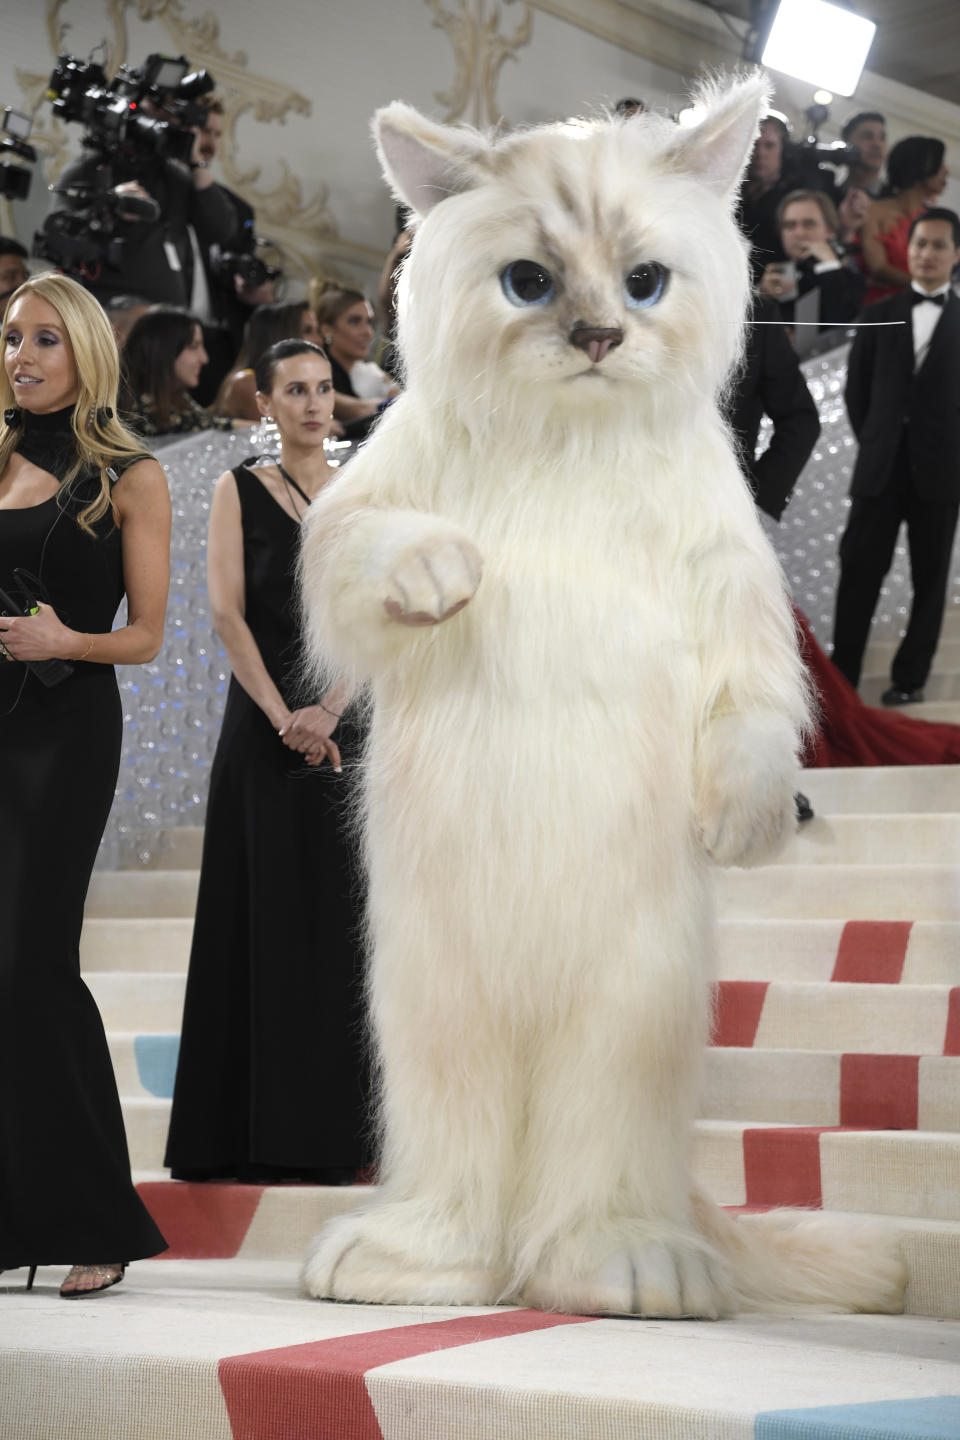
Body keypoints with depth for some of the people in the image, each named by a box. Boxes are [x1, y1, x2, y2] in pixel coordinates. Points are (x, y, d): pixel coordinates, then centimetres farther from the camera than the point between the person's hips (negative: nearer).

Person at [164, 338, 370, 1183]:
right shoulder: (239, 490, 3)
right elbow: (227, 612, -6)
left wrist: (329, 709, -15)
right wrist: (284, 717, -15)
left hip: (351, 719, 2)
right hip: (266, 724, -2)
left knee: (343, 913, 2)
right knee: (266, 913, -1)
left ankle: (340, 1123, 10)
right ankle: (261, 1127, 4)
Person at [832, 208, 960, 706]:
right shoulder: (880, 316, 9)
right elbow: (856, 389, 11)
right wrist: (875, 442, 6)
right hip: (881, 468, 1)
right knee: (859, 572, 0)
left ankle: (910, 677, 10)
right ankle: (841, 675, 4)